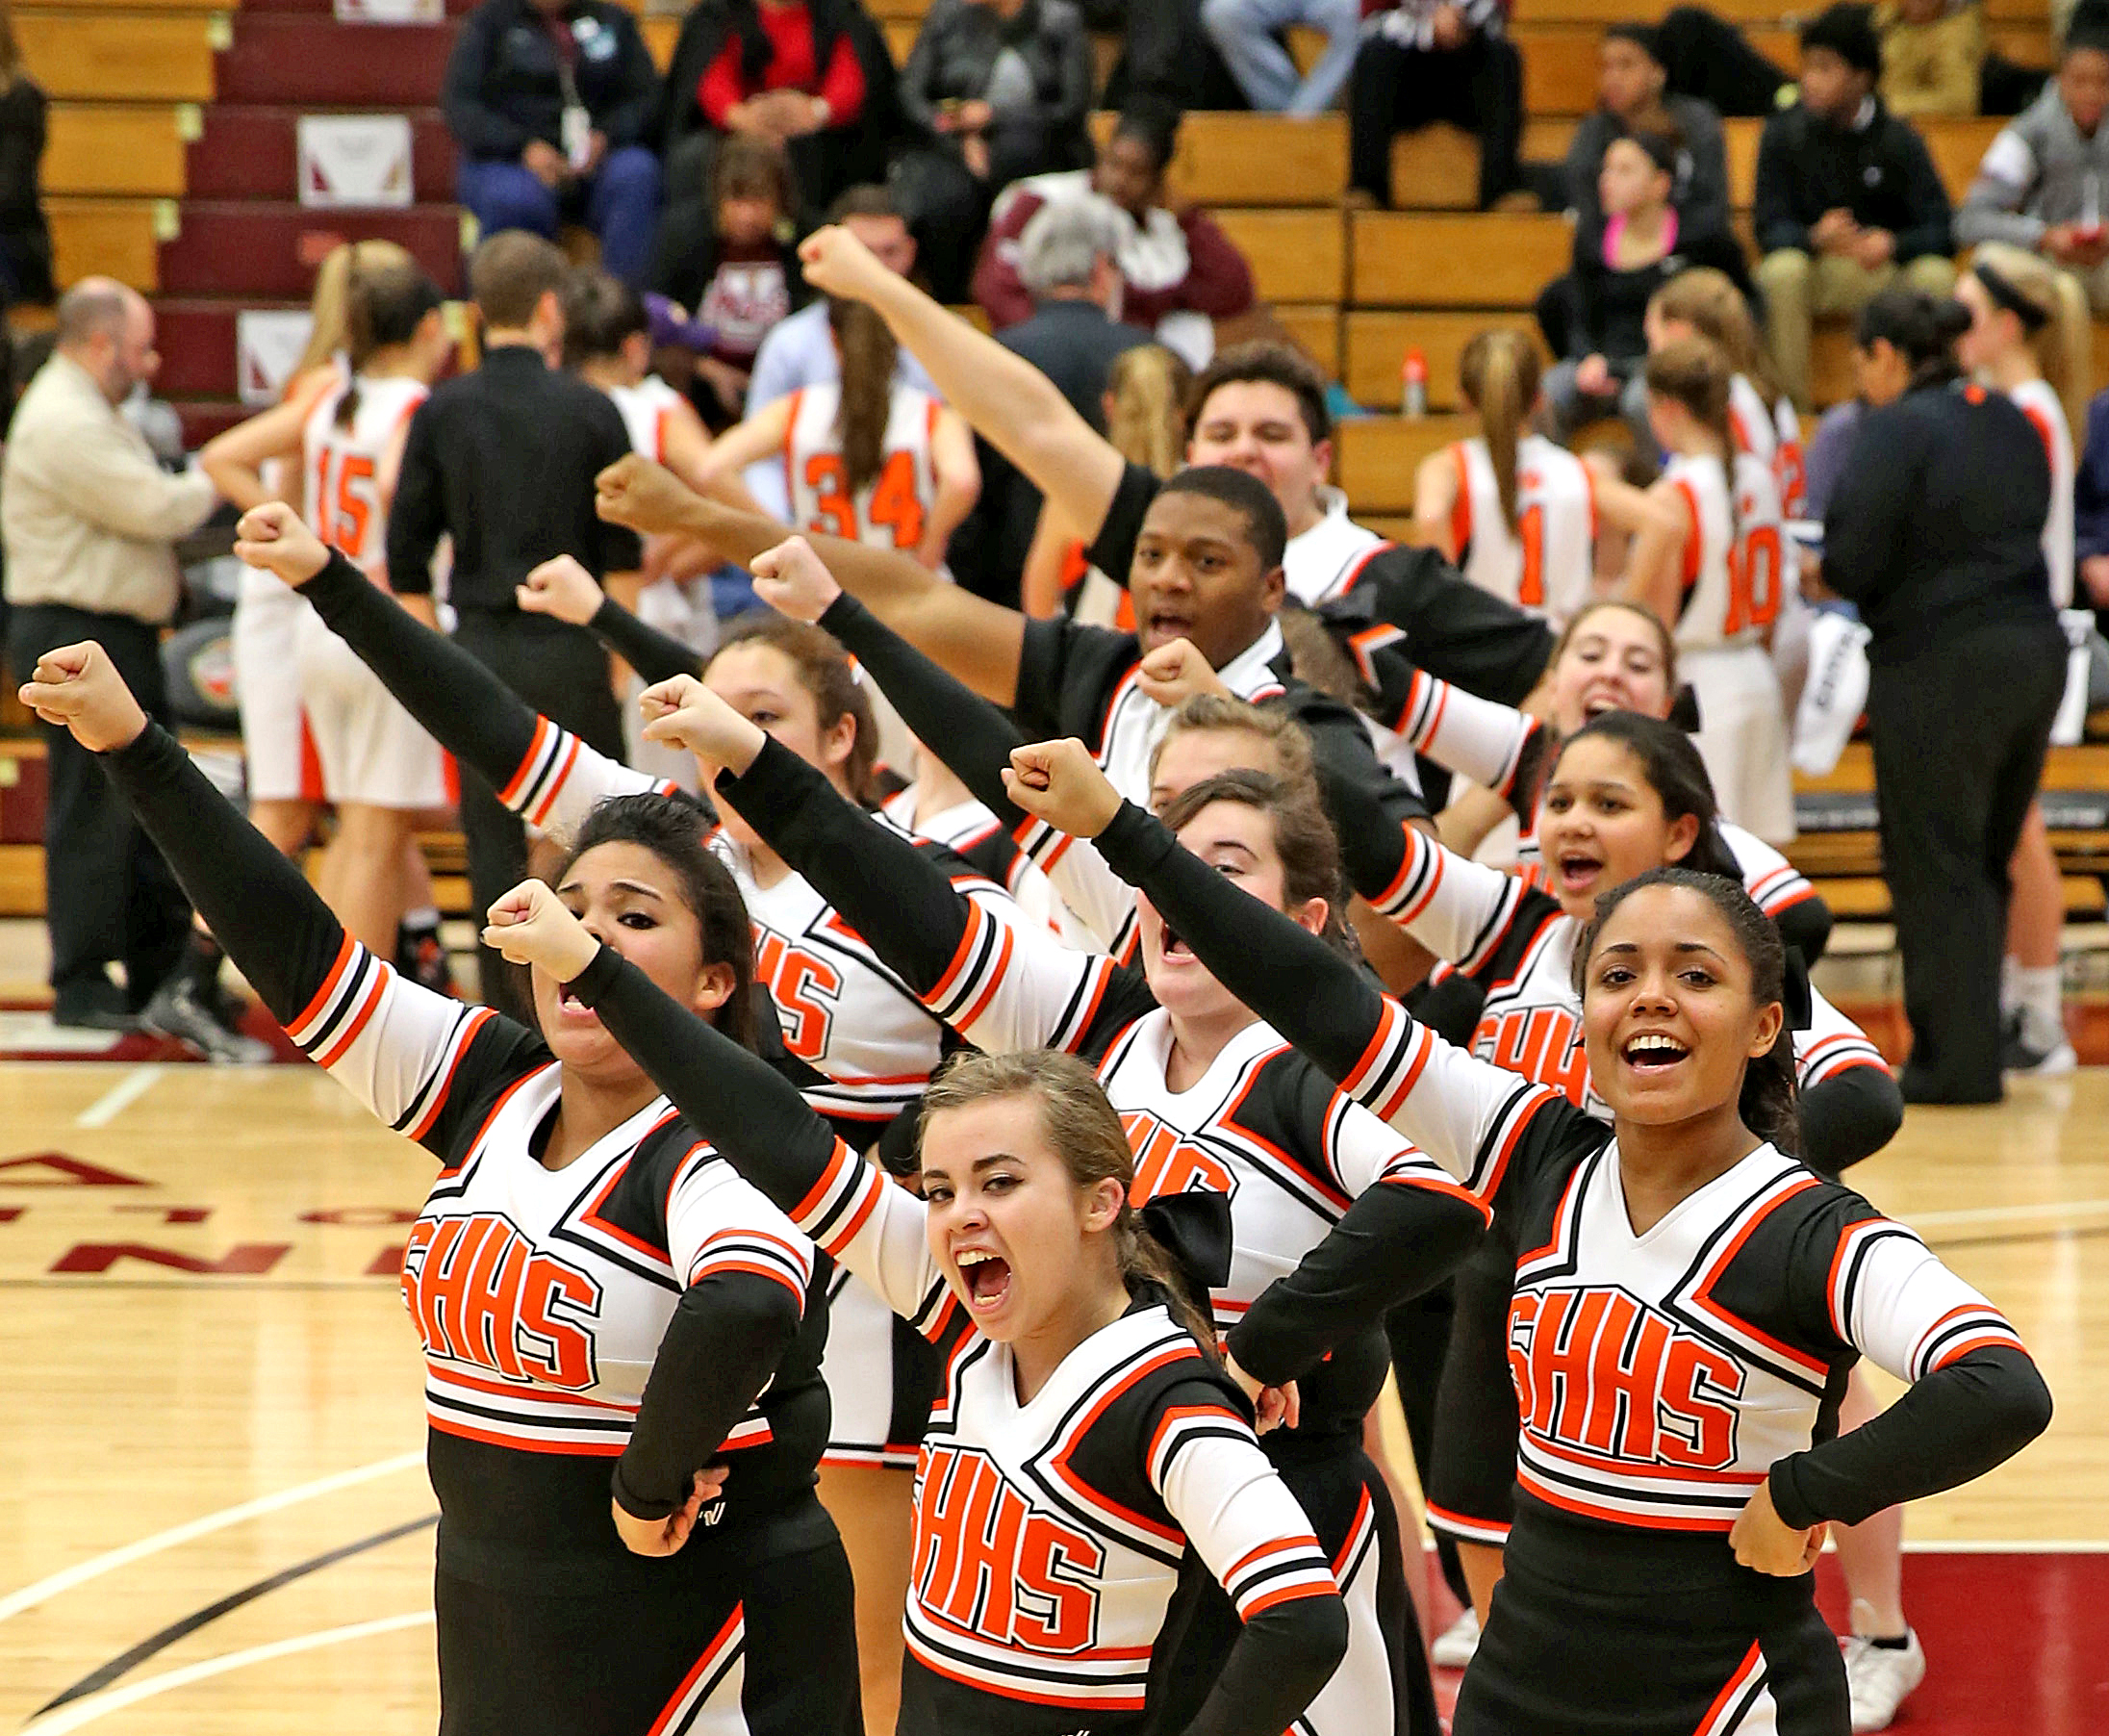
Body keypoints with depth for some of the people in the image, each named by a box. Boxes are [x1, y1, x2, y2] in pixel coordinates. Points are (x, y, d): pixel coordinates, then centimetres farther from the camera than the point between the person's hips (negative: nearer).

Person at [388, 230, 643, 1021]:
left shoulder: (440, 412, 0)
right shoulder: (590, 412, -4)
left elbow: (406, 553, 2)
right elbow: (621, 555, -2)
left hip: (479, 647, 2)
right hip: (570, 649, -2)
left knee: (494, 842, 5)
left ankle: (506, 1009, 4)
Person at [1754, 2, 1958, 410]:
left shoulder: (1897, 139, -3)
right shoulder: (1784, 132, -4)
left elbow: (1939, 231, -8)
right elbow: (1771, 229, -8)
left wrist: (1892, 245, -30)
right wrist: (1816, 237, -31)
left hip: (1885, 267, 1)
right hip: (1813, 262, -1)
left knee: (1934, 274, -29)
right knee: (1782, 270, -34)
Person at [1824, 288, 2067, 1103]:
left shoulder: (1897, 432, -12)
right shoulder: (2010, 422, 11)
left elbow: (1852, 561, -16)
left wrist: (1829, 570, 5)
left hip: (1940, 665, -8)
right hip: (2034, 651, 8)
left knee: (1935, 868, 1)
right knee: (1986, 863, 16)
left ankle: (1954, 1061, 4)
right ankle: (1978, 1049, 21)